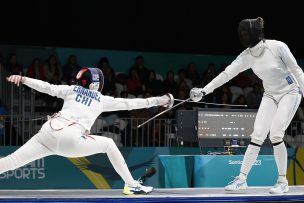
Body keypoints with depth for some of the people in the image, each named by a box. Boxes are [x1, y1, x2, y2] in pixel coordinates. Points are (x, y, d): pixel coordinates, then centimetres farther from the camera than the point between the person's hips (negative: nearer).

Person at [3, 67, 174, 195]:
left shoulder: (72, 89, 24)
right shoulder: (102, 99, 21)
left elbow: (47, 87, 13)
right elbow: (129, 104, 24)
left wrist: (22, 79, 12)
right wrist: (157, 101, 32)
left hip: (49, 133, 2)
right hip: (70, 141, -2)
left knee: (11, 161, -3)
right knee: (109, 144, 20)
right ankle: (132, 185, 17)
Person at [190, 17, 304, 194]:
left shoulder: (278, 47, -23)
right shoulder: (246, 56, -8)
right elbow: (226, 74, -11)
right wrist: (204, 91, -19)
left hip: (290, 94, -5)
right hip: (270, 96, 5)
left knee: (275, 135, -18)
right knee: (257, 136, -3)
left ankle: (282, 181, -5)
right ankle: (242, 179, 2)